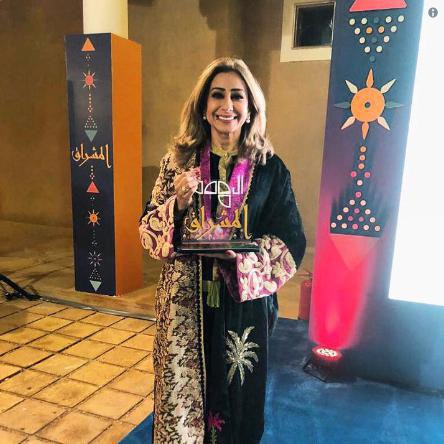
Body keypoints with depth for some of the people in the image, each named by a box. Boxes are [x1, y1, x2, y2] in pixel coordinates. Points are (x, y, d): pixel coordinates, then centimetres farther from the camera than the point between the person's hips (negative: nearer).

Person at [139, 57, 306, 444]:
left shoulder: (270, 168, -3)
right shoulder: (178, 160, 0)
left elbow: (292, 241, -3)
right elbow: (149, 229, 3)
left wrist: (245, 254, -20)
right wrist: (178, 204, -17)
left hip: (244, 303, 0)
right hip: (185, 302, 1)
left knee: (237, 393, 16)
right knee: (182, 391, 13)